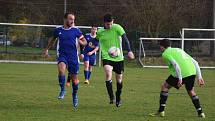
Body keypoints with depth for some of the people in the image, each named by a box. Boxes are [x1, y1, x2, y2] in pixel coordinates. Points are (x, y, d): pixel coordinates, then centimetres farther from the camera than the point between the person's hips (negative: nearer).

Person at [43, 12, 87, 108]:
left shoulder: (76, 30, 2)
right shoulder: (58, 30, 6)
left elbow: (84, 42, 6)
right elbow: (52, 40, 25)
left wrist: (80, 42, -16)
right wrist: (47, 49, 28)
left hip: (73, 57, 0)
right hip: (62, 55, 0)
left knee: (74, 78, 4)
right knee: (61, 68, -32)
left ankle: (75, 95, 29)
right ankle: (62, 90, -19)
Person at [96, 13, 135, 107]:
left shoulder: (117, 28, -7)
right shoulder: (100, 32, 0)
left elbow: (125, 39, -13)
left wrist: (129, 51, -24)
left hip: (118, 57, 0)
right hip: (107, 57, 0)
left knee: (119, 78, 9)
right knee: (108, 74, -27)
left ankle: (118, 98, 32)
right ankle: (111, 97, -18)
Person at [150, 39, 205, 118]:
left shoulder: (165, 54, 8)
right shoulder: (179, 50, 30)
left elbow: (175, 64, -12)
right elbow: (195, 62, 24)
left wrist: (180, 78, -15)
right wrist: (199, 76, 22)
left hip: (181, 73, -6)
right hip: (192, 72, 6)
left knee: (165, 87, 11)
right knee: (191, 91, 27)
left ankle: (161, 111, 7)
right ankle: (200, 113, 21)